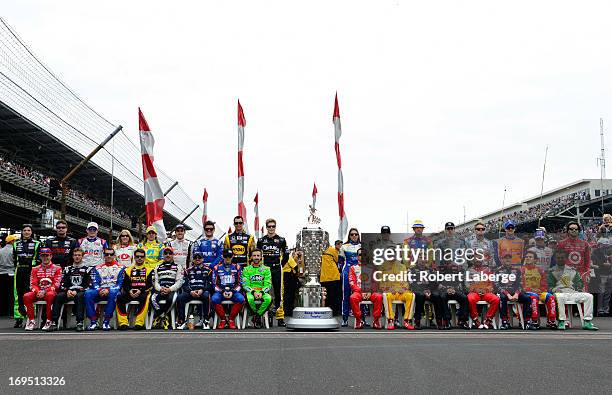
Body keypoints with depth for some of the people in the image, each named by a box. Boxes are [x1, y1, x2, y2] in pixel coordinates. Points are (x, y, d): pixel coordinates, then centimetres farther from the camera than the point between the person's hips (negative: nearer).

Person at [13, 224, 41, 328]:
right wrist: (17, 268, 9)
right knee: (18, 294, 3)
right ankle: (18, 318, 7)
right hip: (19, 271, 4)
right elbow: (14, 258, 19)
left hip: (31, 271, -4)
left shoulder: (36, 244, 7)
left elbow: (39, 258, 3)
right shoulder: (16, 244, 17)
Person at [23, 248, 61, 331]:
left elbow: (56, 284, -6)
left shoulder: (56, 268, 4)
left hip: (50, 292, -3)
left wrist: (45, 291, -20)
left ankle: (49, 321, -32)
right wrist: (38, 292, -16)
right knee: (26, 296, -27)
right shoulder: (35, 269, 15)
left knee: (50, 295, -39)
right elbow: (33, 284, 6)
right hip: (38, 293, 4)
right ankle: (31, 321, -20)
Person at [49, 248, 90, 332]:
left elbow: (88, 285, -2)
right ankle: (54, 322, -31)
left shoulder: (87, 269, 8)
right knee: (58, 296, -27)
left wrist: (77, 291, -15)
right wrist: (67, 290, -10)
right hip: (68, 292, 3)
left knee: (79, 296, -37)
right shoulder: (67, 269, 20)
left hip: (81, 292, -3)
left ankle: (80, 323, -43)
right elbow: (62, 284, 12)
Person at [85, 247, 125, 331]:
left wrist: (108, 290, -18)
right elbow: (95, 283, 8)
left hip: (113, 291, -3)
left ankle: (106, 321, -33)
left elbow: (120, 284, -2)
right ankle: (93, 321, -24)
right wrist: (100, 290, -15)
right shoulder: (98, 268, 17)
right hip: (100, 292, 3)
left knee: (113, 293, -39)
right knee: (88, 293, -28)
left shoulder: (120, 268, 8)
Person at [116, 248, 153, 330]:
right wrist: (129, 291, -12)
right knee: (119, 297, -27)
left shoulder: (149, 269, 11)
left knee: (144, 298, -38)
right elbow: (125, 284, 9)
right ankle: (123, 322, -27)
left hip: (143, 292, -3)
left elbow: (150, 284, -1)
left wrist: (140, 290, -17)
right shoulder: (128, 270, 18)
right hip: (130, 293, 3)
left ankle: (139, 323, -38)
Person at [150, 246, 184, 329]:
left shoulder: (177, 267, 12)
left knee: (171, 299, -37)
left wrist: (170, 289, -15)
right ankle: (163, 317, -22)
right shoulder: (158, 267, 20)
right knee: (153, 298, -32)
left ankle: (157, 316, -20)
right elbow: (155, 282, 12)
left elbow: (179, 282, 2)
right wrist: (160, 289, -10)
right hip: (160, 290, 2)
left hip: (172, 290, -2)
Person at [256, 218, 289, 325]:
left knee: (278, 292, 0)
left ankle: (280, 317, 2)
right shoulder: (261, 240, 9)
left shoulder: (281, 240, 6)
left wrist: (281, 265, 1)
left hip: (276, 269, -1)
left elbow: (286, 255, 10)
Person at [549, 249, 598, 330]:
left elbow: (579, 281, 17)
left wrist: (579, 285, -7)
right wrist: (554, 289, -17)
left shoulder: (572, 270, 21)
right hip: (560, 293, -4)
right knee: (559, 297, -40)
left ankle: (587, 322, -20)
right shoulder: (552, 271, 12)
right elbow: (550, 286, 5)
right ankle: (561, 322, -34)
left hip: (573, 293, 4)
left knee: (589, 296, -19)